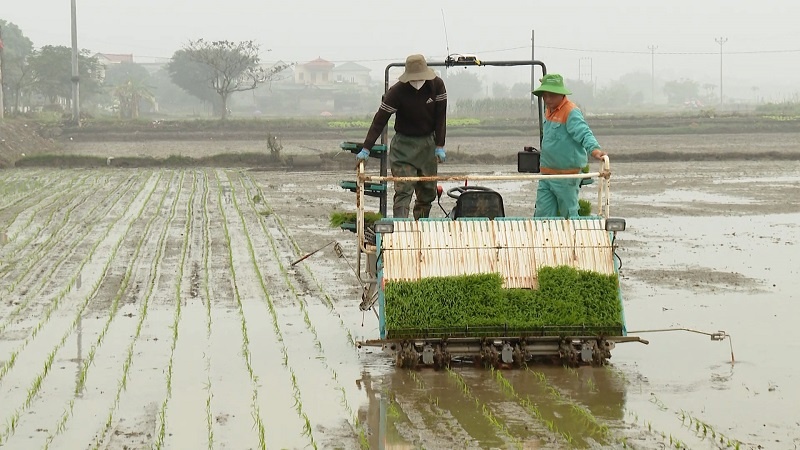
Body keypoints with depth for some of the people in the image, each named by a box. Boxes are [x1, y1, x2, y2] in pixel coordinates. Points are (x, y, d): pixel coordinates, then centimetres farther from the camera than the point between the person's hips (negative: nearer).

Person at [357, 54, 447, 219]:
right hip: (404, 145, -4)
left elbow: (440, 117, -3)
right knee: (403, 191, -14)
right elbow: (380, 120, -17)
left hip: (428, 142, 4)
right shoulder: (396, 92, -20)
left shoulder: (437, 85, -10)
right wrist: (366, 149, -21)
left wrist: (439, 146, -5)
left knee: (428, 192, 8)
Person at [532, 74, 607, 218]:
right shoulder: (549, 110, 11)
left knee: (569, 216, 4)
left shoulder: (571, 112, -16)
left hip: (567, 175, -8)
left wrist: (594, 148, -48)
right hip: (546, 174, 8)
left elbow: (583, 132, -29)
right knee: (542, 215, 8)